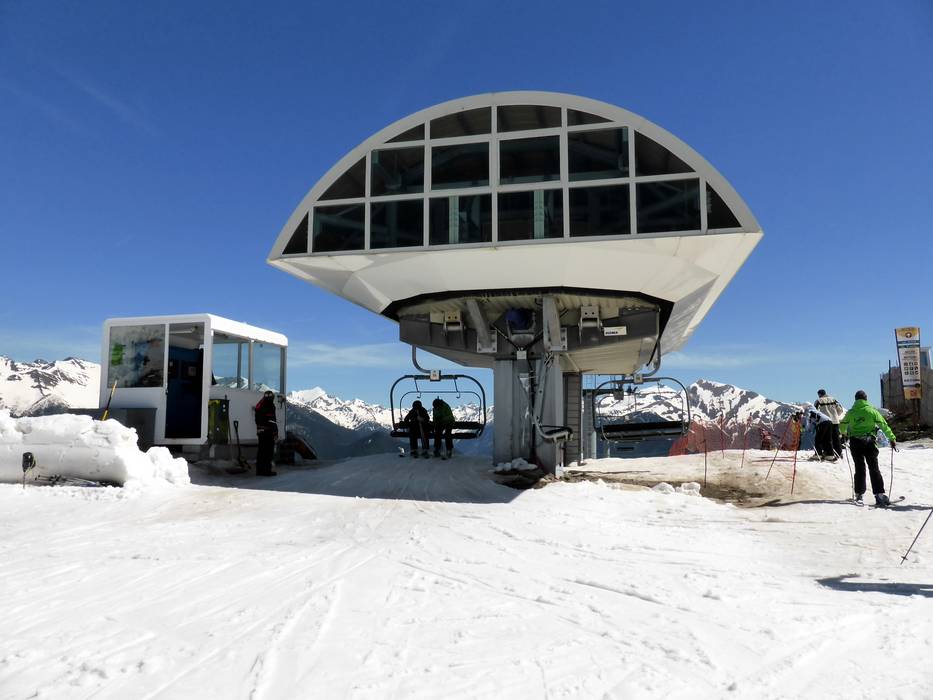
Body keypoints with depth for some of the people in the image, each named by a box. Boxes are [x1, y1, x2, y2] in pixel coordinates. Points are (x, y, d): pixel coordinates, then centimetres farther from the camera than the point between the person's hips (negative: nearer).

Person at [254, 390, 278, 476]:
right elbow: (272, 421, -16)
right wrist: (276, 433, -15)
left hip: (260, 431, 8)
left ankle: (259, 470, 16)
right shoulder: (270, 406, -11)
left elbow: (257, 420, 18)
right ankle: (267, 470, -4)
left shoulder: (259, 406, 15)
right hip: (268, 432, -8)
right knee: (268, 451, -4)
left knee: (261, 451, 12)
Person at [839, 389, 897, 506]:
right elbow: (883, 425, -3)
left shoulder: (851, 412, 4)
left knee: (859, 468, 8)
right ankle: (879, 494, -5)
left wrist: (844, 434, 35)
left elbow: (842, 426, 13)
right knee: (874, 468, 2)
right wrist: (892, 439, 4)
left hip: (855, 442, 2)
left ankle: (859, 495, 10)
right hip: (869, 441, -1)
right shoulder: (872, 410, -1)